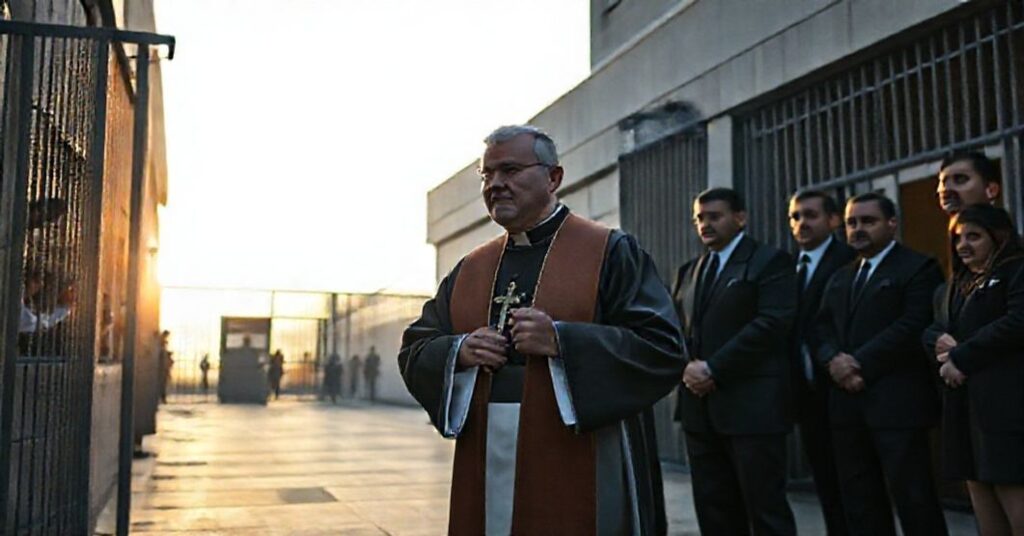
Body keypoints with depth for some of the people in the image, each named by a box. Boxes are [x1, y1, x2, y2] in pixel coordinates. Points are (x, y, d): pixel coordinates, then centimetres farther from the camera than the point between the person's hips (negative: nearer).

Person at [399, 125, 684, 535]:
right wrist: (458, 351, -8)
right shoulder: (469, 270, 12)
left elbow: (663, 349, -11)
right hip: (487, 473, 5)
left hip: (578, 476, -4)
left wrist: (561, 341, -20)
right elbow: (414, 352, 13)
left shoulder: (611, 253, -3)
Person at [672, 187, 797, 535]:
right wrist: (687, 366, -5)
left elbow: (772, 323, -13)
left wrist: (714, 368, -16)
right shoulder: (688, 271, 19)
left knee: (765, 507, -1)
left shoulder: (769, 261, -1)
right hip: (699, 406, 6)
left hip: (752, 405, -6)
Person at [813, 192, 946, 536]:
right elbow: (822, 328, 13)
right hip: (847, 403, 7)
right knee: (858, 500, 10)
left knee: (913, 497, -1)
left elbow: (911, 327, -14)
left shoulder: (918, 268, -2)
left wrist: (859, 363, -16)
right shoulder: (840, 277, 21)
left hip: (896, 402, -7)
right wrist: (833, 360, -8)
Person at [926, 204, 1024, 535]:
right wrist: (940, 342, -5)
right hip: (964, 402, 8)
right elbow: (938, 326, 20)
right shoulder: (958, 282, 22)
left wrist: (961, 358, -12)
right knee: (978, 483, 9)